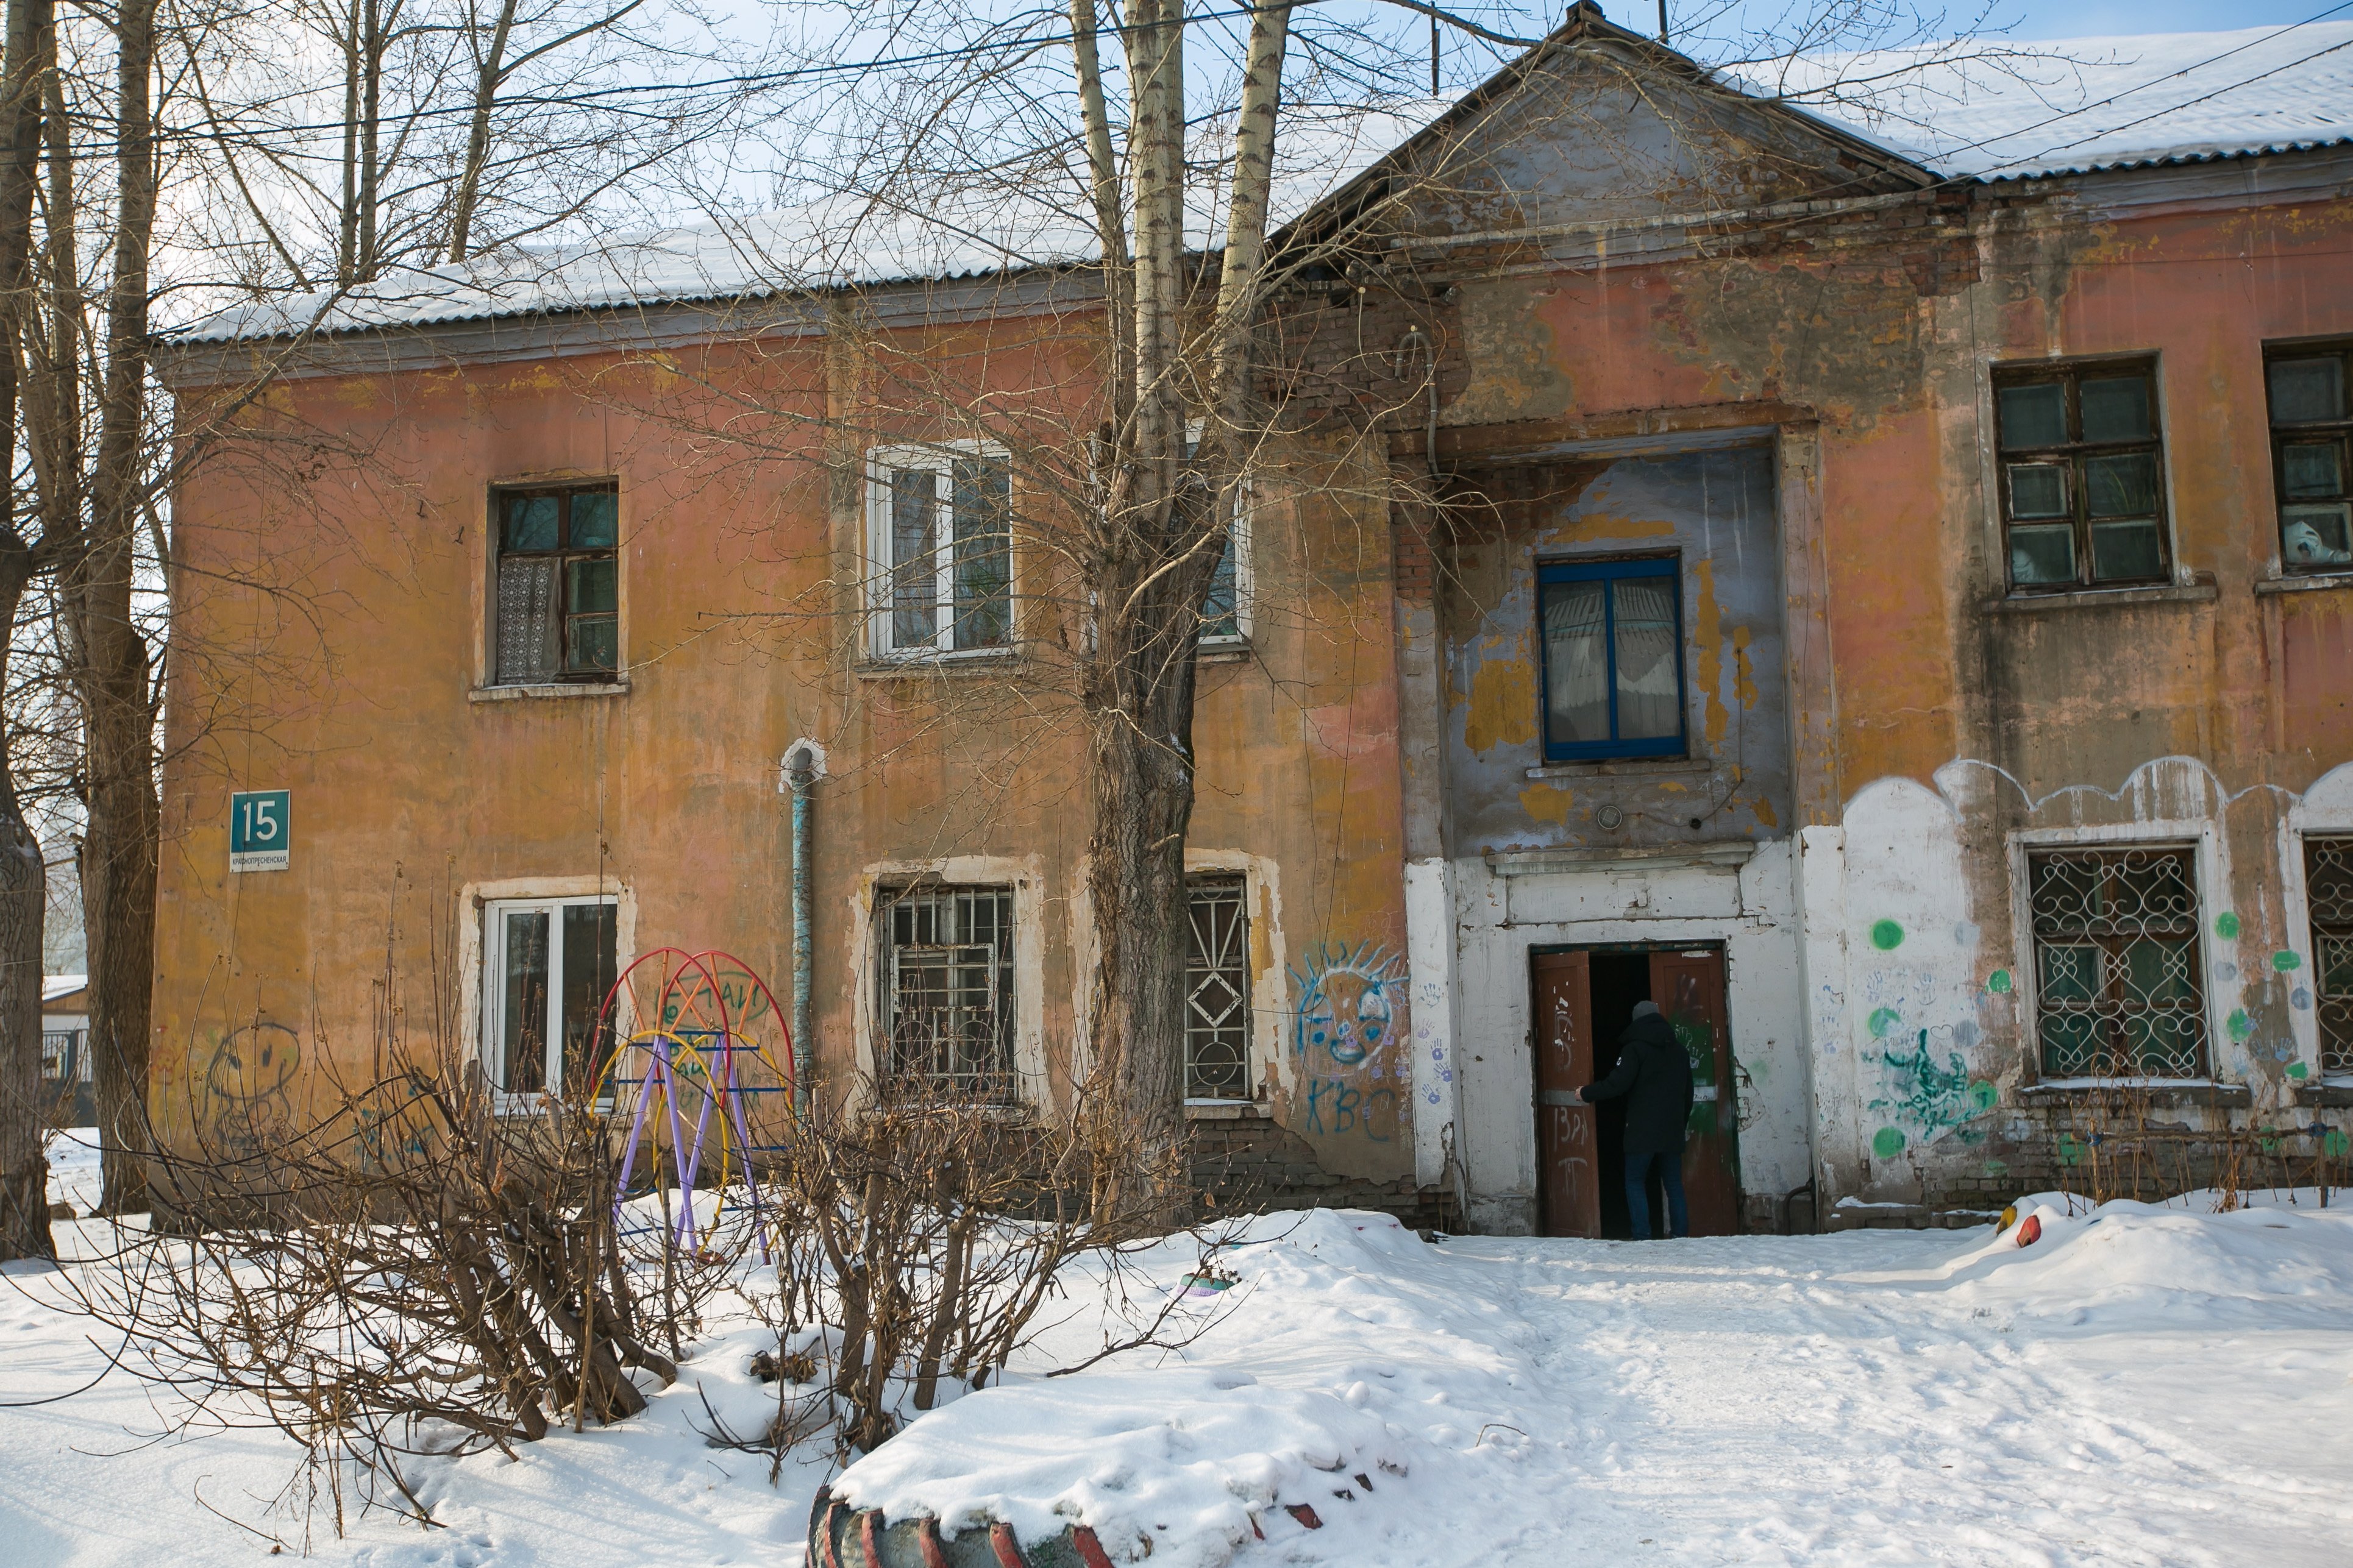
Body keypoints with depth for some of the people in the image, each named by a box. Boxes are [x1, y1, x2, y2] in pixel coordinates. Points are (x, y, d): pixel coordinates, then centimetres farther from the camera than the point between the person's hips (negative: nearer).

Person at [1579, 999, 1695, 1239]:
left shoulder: (1635, 1048, -8)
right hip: (1673, 1132, 5)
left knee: (1635, 1182, 2)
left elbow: (1617, 1083, -15)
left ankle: (1642, 1237, -7)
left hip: (1642, 1131, -5)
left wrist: (1586, 1093, -2)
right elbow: (1688, 1093, 18)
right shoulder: (1678, 1049, 13)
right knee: (1674, 1185, 10)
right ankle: (1680, 1235, 5)